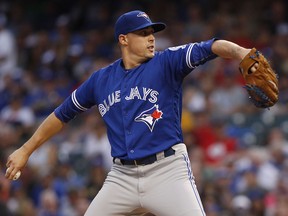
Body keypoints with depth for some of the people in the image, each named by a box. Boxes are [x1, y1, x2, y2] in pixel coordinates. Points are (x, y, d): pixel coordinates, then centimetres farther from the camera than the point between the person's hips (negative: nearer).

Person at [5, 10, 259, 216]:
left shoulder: (167, 62, -2)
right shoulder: (100, 80, 9)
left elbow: (212, 47, -19)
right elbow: (62, 114, 20)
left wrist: (240, 52, -40)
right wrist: (26, 150, 21)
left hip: (167, 170, -3)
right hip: (122, 175, 3)